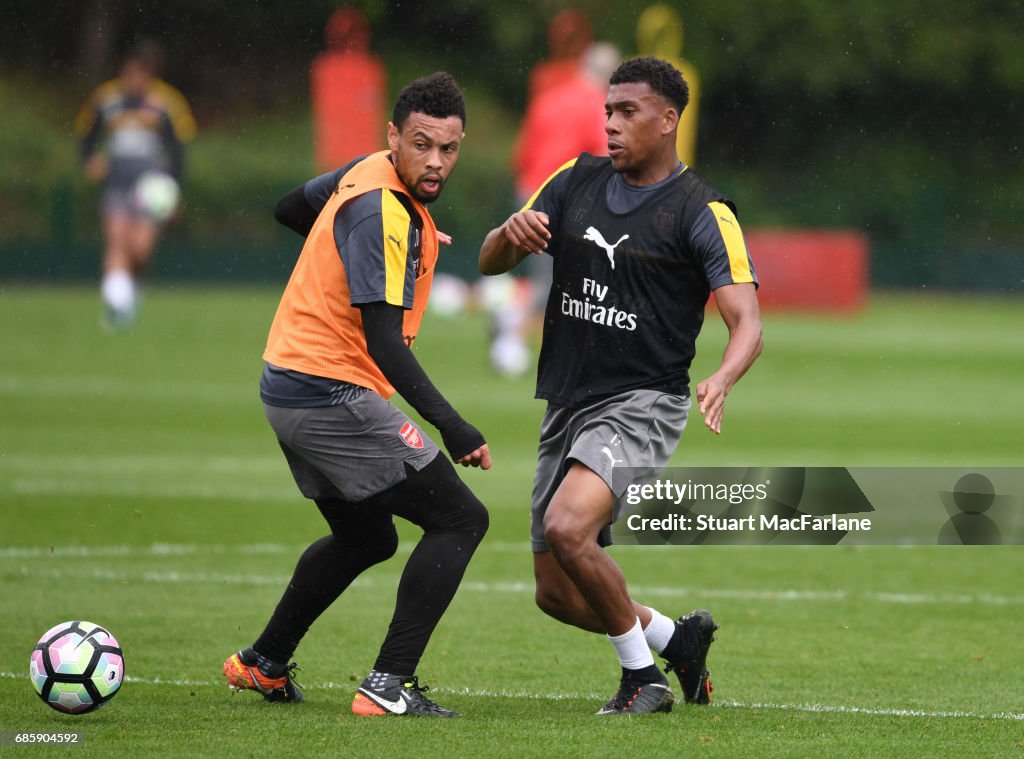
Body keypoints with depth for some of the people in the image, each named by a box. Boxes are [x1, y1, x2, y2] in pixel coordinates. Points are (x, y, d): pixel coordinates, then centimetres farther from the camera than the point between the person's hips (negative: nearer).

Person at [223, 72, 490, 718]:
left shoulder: (369, 174, 7)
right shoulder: (385, 215, -22)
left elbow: (290, 209, 27)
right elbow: (384, 341, -27)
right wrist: (451, 426, -32)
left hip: (287, 385, 10)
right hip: (334, 393, -10)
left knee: (366, 538, 27)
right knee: (461, 520, -8)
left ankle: (263, 664, 35)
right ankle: (389, 686, -12)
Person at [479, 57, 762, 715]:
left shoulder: (703, 213, -9)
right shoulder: (578, 181, 7)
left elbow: (747, 322, -17)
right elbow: (490, 262, 10)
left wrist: (722, 381, -38)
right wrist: (512, 233, -15)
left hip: (642, 405, -7)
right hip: (566, 407, 7)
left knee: (567, 526, -30)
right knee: (557, 593, 7)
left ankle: (642, 676, -10)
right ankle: (677, 639, 32)